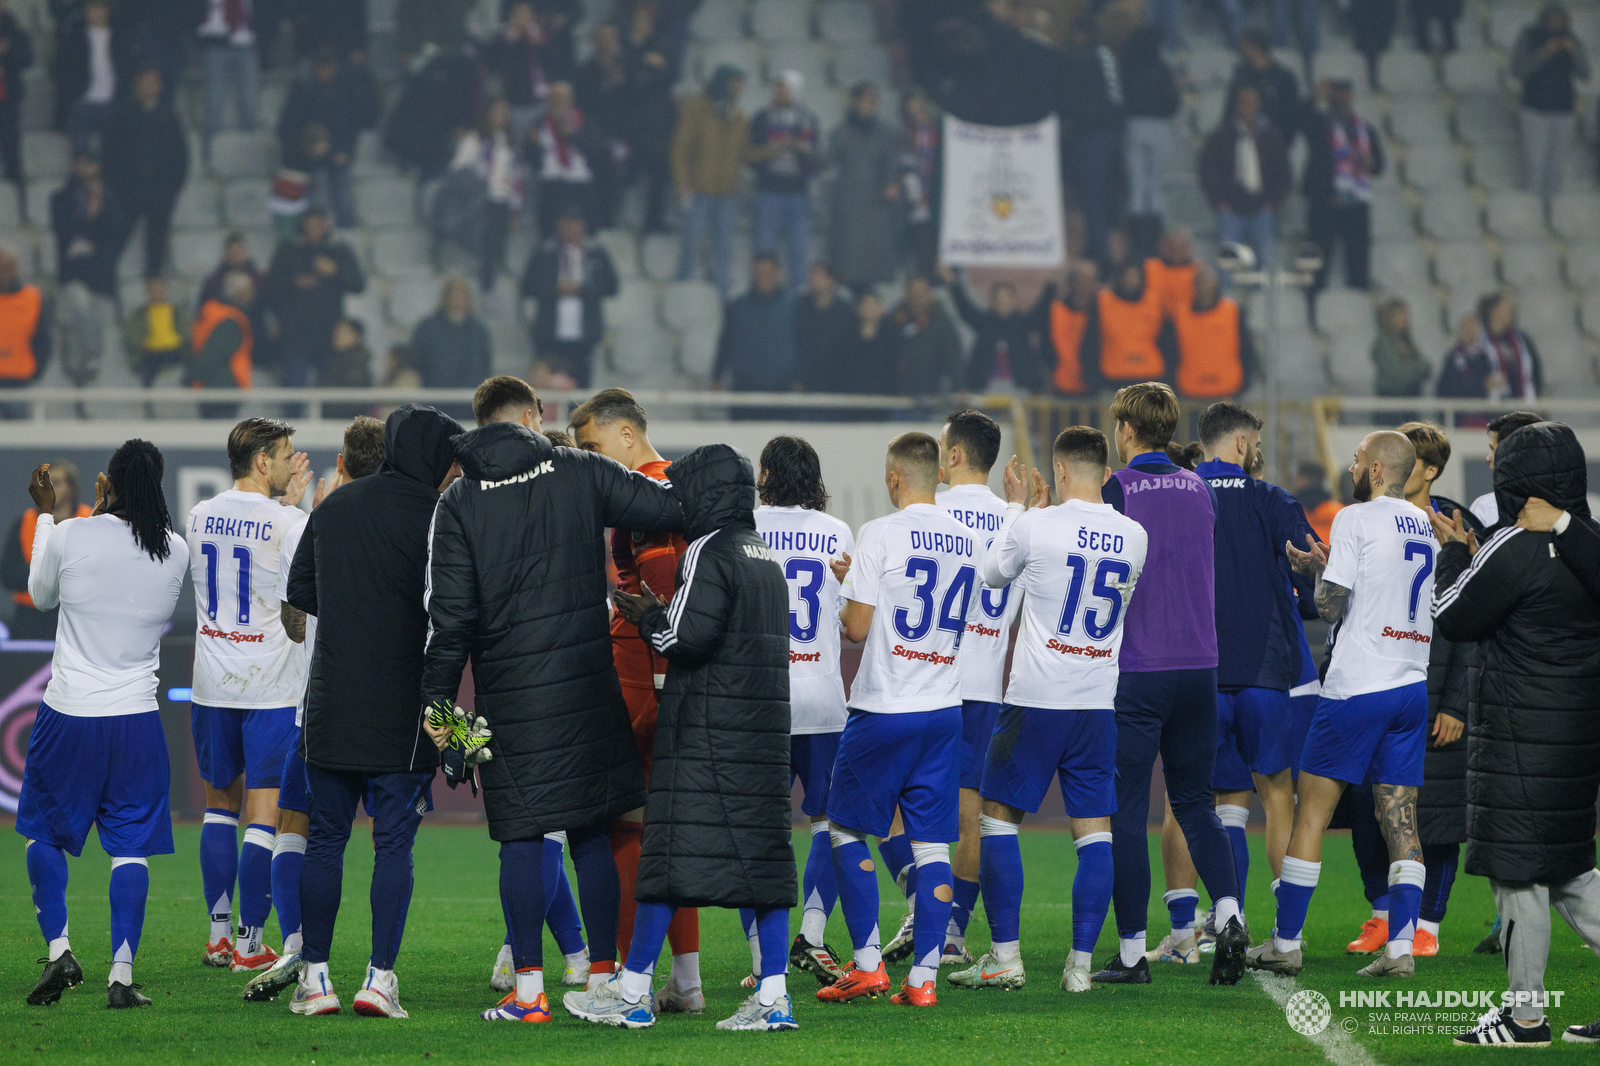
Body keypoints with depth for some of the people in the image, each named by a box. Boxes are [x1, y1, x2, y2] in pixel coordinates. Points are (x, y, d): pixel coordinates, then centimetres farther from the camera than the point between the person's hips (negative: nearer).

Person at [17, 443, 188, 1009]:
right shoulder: (176, 552, -3)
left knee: (42, 831, 16)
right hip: (136, 718, 2)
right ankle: (122, 976, -1)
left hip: (68, 714, -2)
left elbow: (41, 596, 10)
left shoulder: (69, 536, -10)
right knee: (131, 846, 6)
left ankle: (58, 948, 3)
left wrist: (45, 512, 21)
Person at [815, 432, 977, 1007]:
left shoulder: (880, 535, -11)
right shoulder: (966, 541, 7)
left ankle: (867, 965, 5)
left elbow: (856, 628, -12)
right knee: (931, 845, 5)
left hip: (883, 710, -5)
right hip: (944, 706, 5)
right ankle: (924, 977, 1)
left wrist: (846, 582, 9)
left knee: (846, 830, 10)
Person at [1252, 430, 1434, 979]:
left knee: (1311, 813, 1)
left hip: (1357, 687, -7)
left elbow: (1331, 608, -10)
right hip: (1412, 685, 7)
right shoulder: (1423, 526, 13)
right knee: (1401, 820, 4)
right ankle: (1399, 947, -4)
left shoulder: (1356, 520, -9)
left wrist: (1317, 568, 7)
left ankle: (1285, 943, 3)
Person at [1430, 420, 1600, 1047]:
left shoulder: (1517, 547, -16)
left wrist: (1454, 553, 9)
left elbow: (1452, 618, -7)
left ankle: (1526, 1014, 5)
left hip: (1523, 733, -8)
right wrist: (1472, 558, 22)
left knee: (1518, 869, 0)